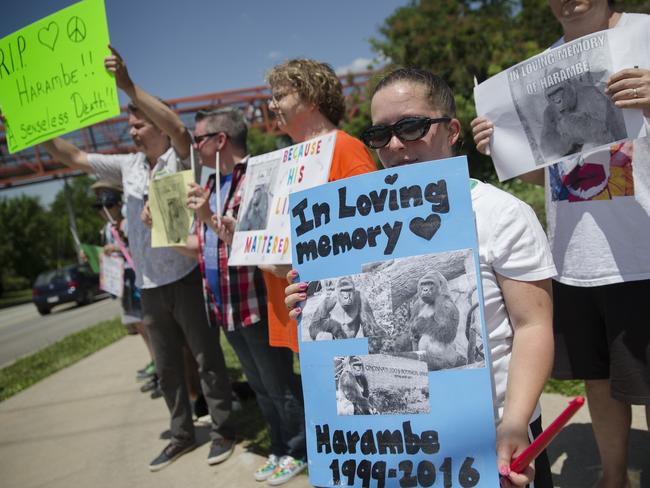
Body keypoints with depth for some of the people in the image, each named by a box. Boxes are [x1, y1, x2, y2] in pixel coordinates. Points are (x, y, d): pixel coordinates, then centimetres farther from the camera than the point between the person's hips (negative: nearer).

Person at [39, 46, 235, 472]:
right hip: (150, 284, 6)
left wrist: (128, 86, -33)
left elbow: (178, 127, -28)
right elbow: (74, 158, 14)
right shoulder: (128, 167, 11)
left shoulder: (181, 160, -6)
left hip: (186, 276, -6)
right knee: (167, 365, 15)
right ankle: (182, 433, 30)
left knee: (207, 356, 5)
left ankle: (223, 429, 20)